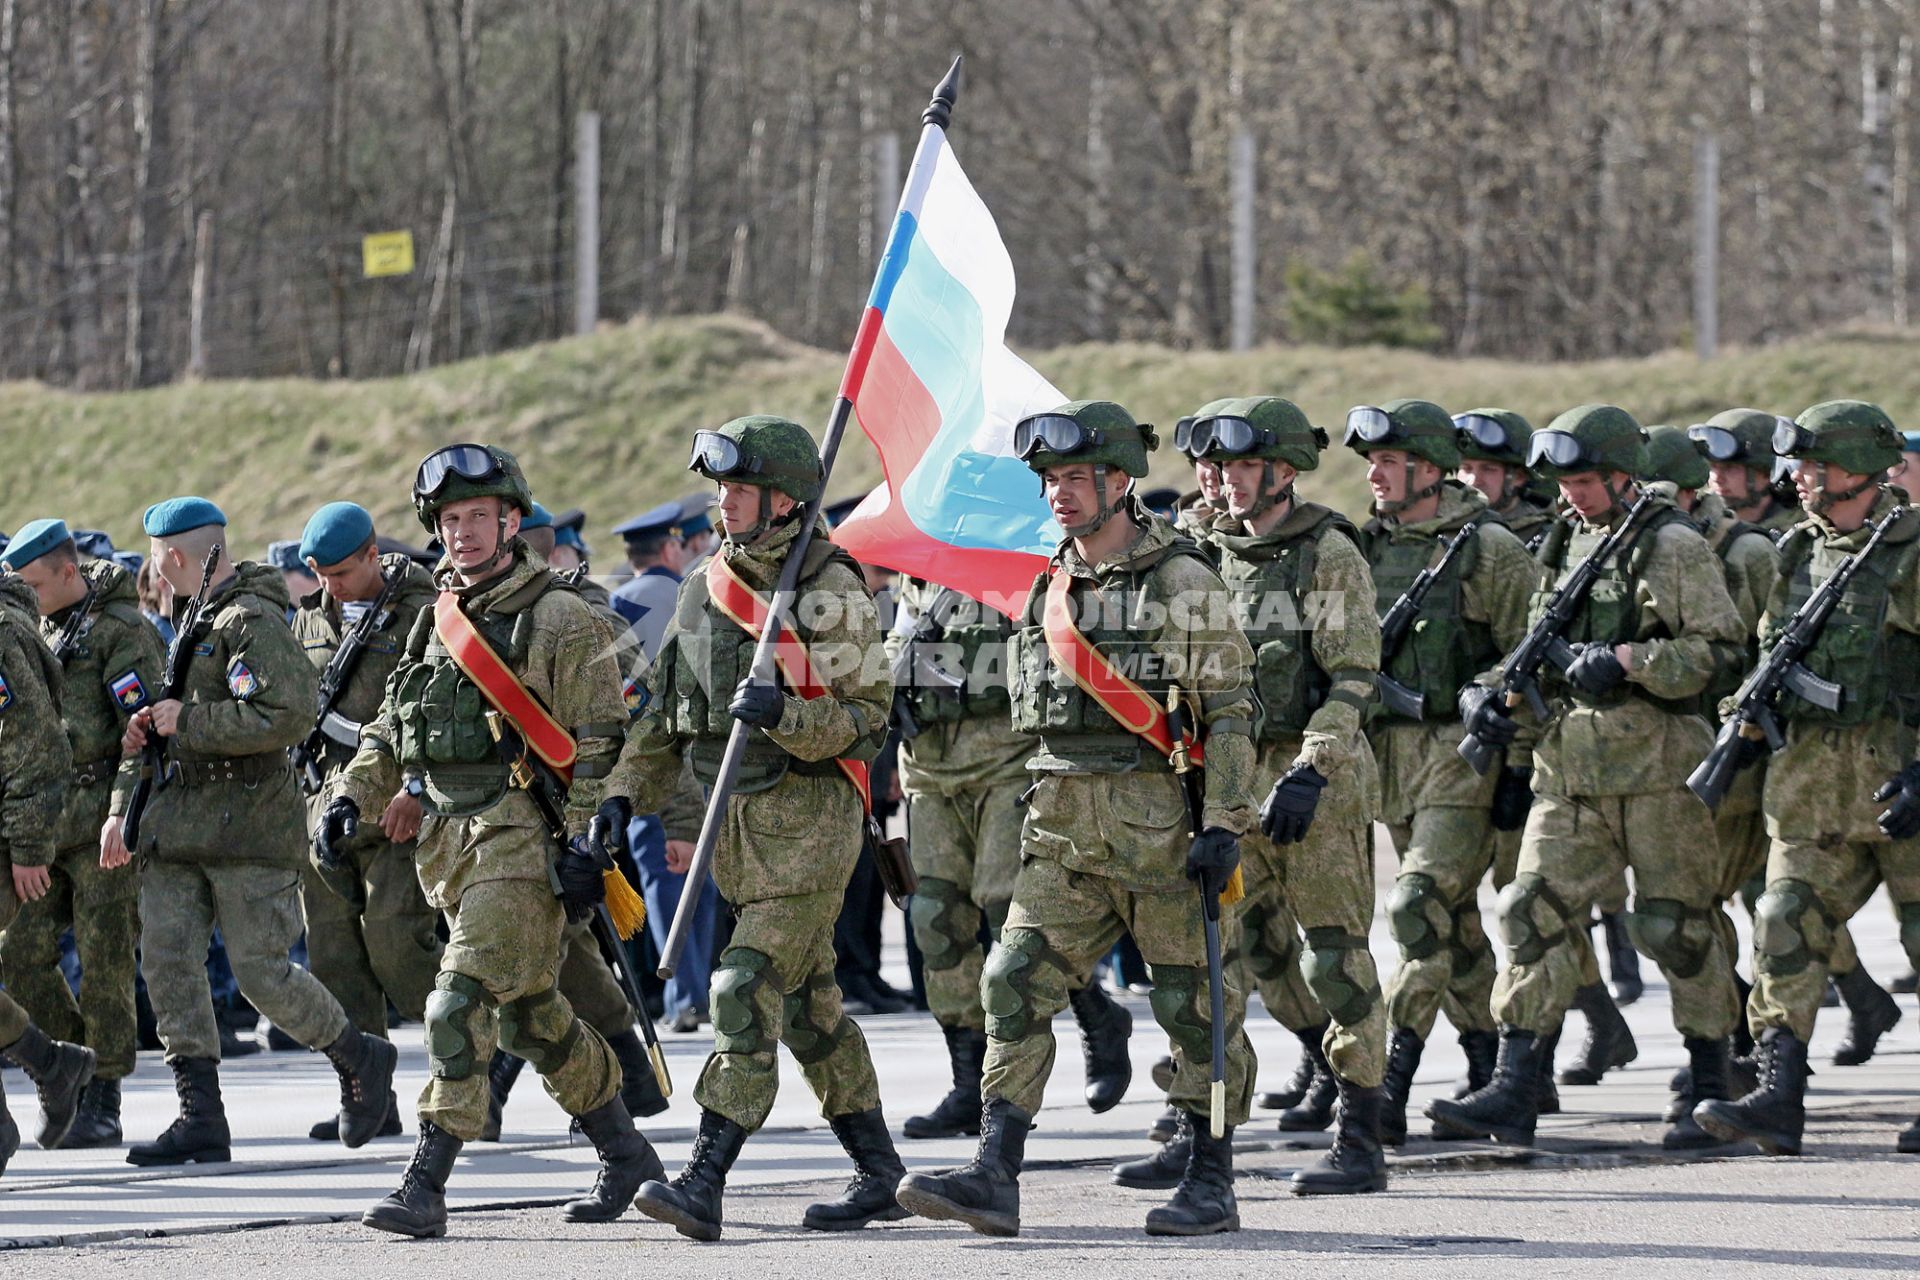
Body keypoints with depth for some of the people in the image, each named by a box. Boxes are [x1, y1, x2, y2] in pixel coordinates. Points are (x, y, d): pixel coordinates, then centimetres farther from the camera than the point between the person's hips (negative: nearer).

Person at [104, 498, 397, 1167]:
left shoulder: (254, 622, -12)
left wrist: (186, 721, -17)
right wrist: (123, 806, 19)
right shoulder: (196, 623, 19)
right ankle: (201, 1118, -2)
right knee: (167, 961, -2)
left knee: (262, 972, -8)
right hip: (178, 822, 9)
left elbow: (285, 716, -25)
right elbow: (155, 726, 28)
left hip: (247, 822, -9)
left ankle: (360, 1059, 16)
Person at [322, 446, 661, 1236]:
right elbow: (390, 731, 22)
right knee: (529, 1017, 15)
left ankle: (426, 1187, -17)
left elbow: (597, 746, -9)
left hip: (524, 839, -8)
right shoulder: (438, 624, 16)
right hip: (452, 840, 8)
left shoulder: (560, 620, -6)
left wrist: (586, 845, -16)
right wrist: (351, 796, 6)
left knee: (461, 1005, -16)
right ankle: (626, 1156, 29)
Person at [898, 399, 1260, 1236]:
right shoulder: (1051, 590, 14)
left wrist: (1224, 825, -15)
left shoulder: (1181, 582, -7)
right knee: (1016, 986, -5)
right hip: (1062, 827, 6)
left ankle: (1212, 1182, 10)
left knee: (1194, 1002, 1)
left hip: (1160, 819, -6)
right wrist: (1041, 813, 21)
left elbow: (1228, 714, -9)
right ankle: (995, 1175, -8)